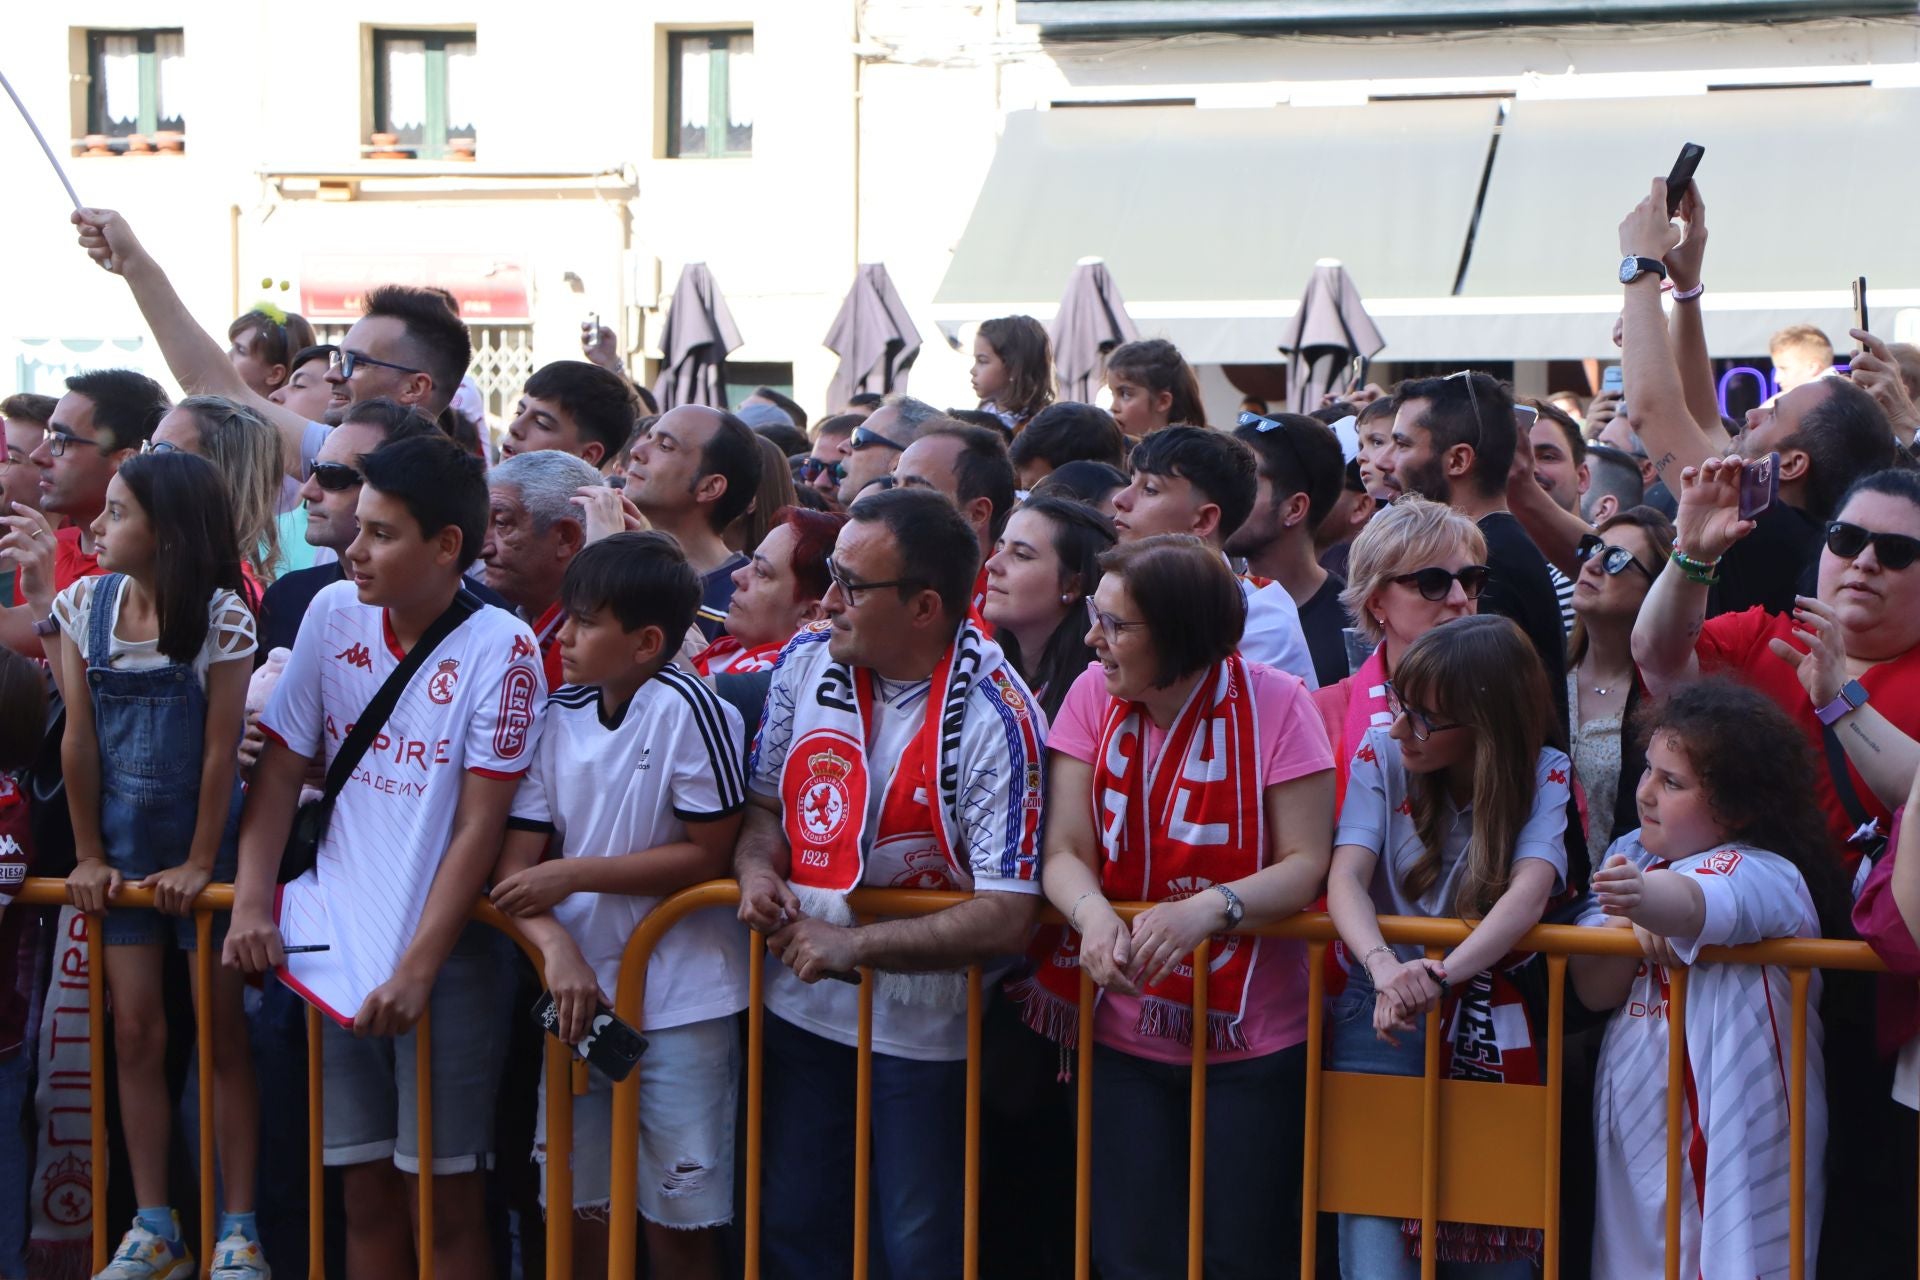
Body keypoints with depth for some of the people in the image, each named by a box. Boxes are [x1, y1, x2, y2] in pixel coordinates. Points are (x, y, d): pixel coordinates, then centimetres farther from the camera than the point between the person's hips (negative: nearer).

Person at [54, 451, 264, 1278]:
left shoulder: (221, 616, -13)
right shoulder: (85, 603, -2)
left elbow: (221, 749, -11)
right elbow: (78, 741, 0)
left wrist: (200, 862, -10)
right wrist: (90, 854, 1)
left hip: (202, 843, -4)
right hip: (123, 845, 4)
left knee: (221, 1031, 1)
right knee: (135, 1031, 4)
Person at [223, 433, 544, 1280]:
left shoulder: (500, 648, -12)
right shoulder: (334, 614, 2)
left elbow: (479, 829, -13)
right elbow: (281, 766, 7)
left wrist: (416, 970, -16)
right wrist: (252, 902, -3)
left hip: (445, 953, -4)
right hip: (339, 946, 4)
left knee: (443, 1205, 2)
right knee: (365, 1197, 11)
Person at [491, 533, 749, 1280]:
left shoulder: (685, 710, -15)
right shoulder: (559, 715, 2)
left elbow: (708, 855, -13)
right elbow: (515, 864, 0)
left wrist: (573, 874, -14)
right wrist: (558, 948, -18)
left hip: (680, 1001, -5)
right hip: (581, 989, 5)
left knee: (677, 1218, 4)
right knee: (573, 1212, 13)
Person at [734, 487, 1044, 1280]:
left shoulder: (993, 716, -19)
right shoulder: (806, 662, -2)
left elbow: (1007, 917, -22)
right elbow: (766, 803, 13)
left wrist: (856, 945, -22)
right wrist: (757, 870, -9)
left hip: (921, 1027, -5)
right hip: (801, 1002, 5)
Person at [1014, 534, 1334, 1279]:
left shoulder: (1275, 705, -12)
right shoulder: (1093, 697, -2)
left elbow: (1307, 863, -13)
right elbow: (1066, 850, -5)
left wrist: (1209, 909, -30)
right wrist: (1094, 915, -27)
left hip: (1253, 1040, -3)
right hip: (1126, 1036, 3)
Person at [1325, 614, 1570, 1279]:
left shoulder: (1543, 775, -5)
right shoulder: (1381, 756, -2)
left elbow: (1531, 889, -21)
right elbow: (1346, 876, -15)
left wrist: (1444, 974, -38)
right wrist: (1386, 968, -36)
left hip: (1490, 1031, 0)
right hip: (1381, 1021, 0)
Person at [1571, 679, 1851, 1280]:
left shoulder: (1767, 875, -12)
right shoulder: (1630, 853, 6)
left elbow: (1699, 902, -37)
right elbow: (1592, 990, -3)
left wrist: (1647, 898, -57)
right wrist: (1631, 931, -21)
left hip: (1731, 1129, -6)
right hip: (1635, 1117, 6)